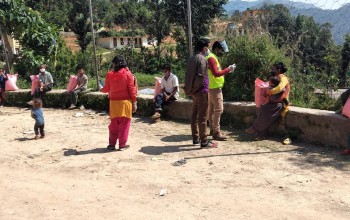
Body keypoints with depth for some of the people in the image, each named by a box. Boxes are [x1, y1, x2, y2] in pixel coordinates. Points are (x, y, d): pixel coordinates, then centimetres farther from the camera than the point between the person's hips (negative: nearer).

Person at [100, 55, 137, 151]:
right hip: (125, 102, -2)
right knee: (124, 123, 5)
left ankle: (112, 144, 18)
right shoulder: (127, 74, -7)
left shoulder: (109, 75, -1)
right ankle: (122, 145, 9)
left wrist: (101, 90, 31)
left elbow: (106, 89, 7)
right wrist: (134, 102, -3)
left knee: (114, 124, 13)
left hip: (114, 102, 3)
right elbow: (132, 89, -8)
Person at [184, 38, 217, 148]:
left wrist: (189, 89, 13)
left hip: (194, 91, 9)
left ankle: (195, 138, 20)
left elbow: (188, 75, 14)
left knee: (195, 115, 13)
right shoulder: (202, 59, -15)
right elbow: (201, 76, -21)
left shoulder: (192, 58, 13)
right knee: (202, 117, -5)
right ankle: (204, 141, 0)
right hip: (201, 91, -9)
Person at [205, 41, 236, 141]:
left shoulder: (213, 57, 16)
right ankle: (216, 133, -10)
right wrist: (228, 69, -17)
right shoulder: (211, 58, -17)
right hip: (215, 87, -11)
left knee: (212, 109, 14)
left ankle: (212, 129, 23)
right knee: (218, 109, -11)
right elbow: (216, 73, -24)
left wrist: (226, 70, 6)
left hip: (214, 87, 11)